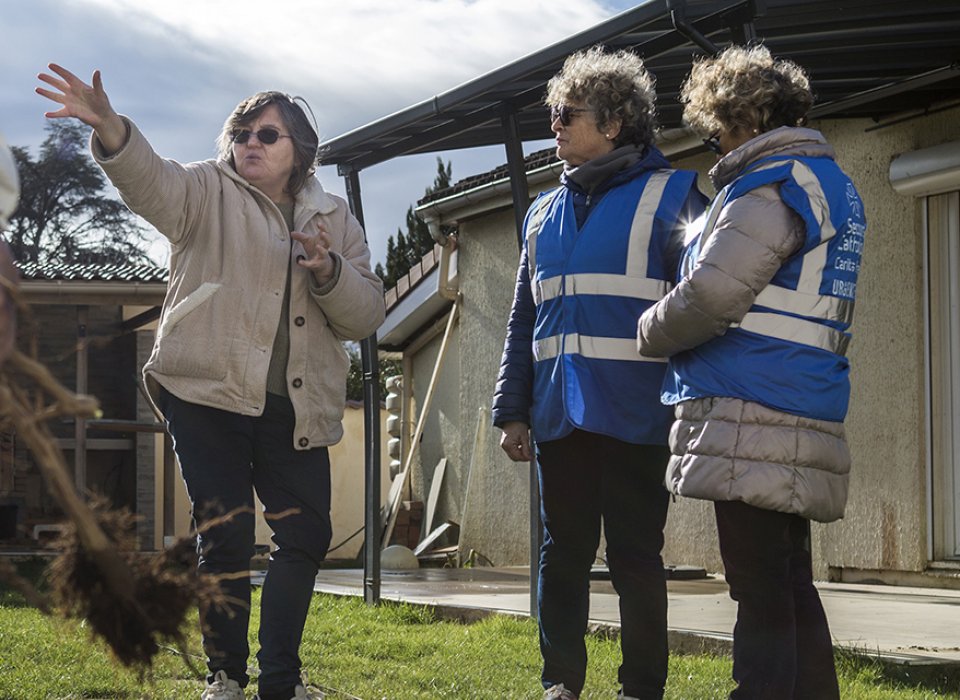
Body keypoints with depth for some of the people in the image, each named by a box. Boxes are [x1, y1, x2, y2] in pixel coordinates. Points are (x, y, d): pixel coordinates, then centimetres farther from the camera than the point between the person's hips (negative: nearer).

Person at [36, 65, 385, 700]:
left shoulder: (334, 219, 13)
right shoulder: (208, 192, 4)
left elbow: (366, 316, 8)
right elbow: (151, 179, -19)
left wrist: (327, 270, -13)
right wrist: (110, 129, -40)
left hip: (296, 408, 3)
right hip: (208, 394, -3)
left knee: (306, 536, 2)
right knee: (225, 540, -2)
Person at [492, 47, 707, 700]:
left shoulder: (669, 196, -1)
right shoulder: (546, 213, 16)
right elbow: (524, 321, 18)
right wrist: (513, 411, 12)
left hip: (635, 419, -5)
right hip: (559, 418, 5)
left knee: (636, 559, 2)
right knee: (562, 555, 10)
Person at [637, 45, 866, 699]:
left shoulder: (769, 186, -10)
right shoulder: (834, 184, 20)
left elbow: (710, 296, -17)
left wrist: (650, 330, 1)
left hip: (753, 418, -9)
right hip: (805, 420, 9)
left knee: (764, 598, -9)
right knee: (791, 592, 12)